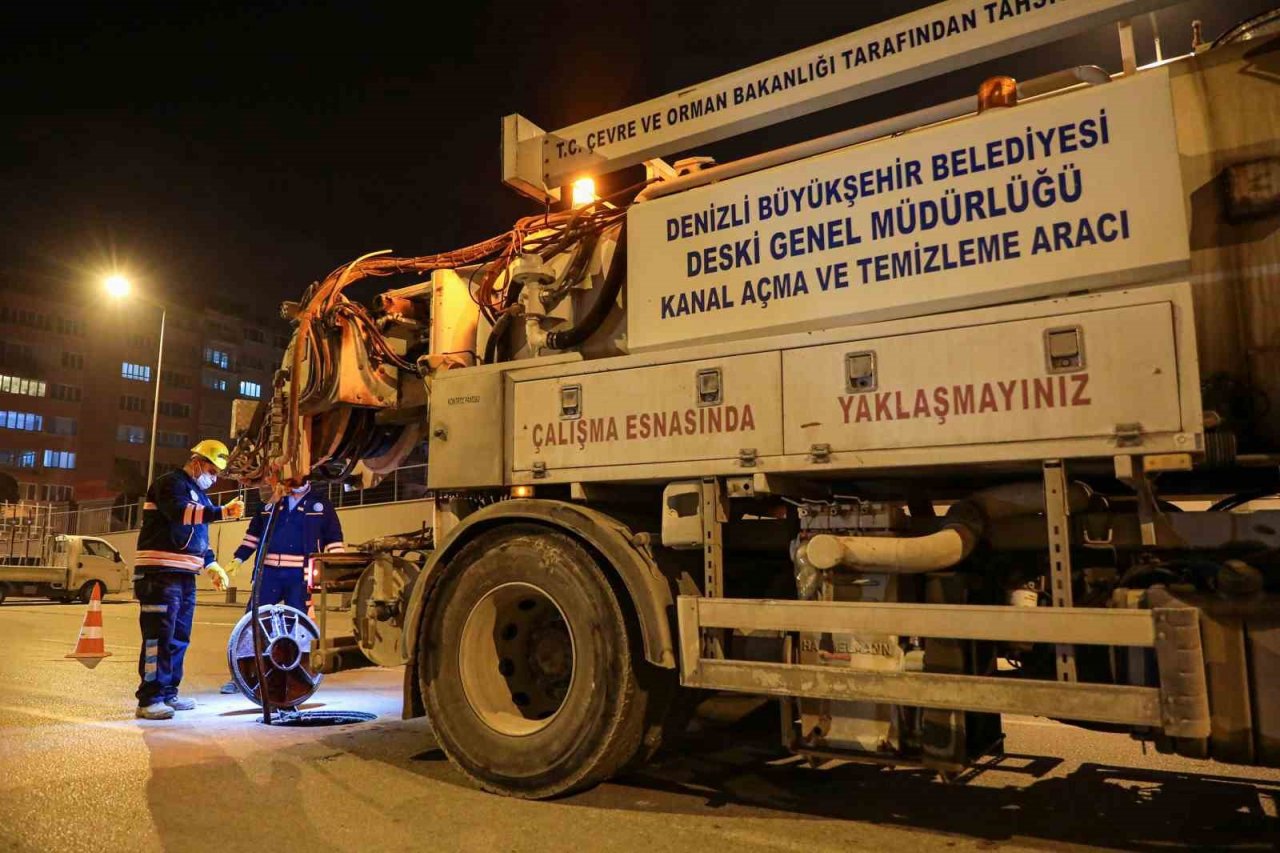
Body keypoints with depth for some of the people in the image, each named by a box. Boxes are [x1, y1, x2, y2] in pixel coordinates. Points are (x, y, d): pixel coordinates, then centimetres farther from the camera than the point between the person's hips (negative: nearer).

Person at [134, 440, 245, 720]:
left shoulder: (200, 495, 22)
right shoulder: (170, 483, -6)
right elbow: (181, 512, -26)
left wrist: (212, 567, 14)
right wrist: (223, 511, -35)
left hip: (185, 576, 9)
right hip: (160, 574, -9)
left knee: (179, 638, 11)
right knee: (159, 636, -11)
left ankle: (168, 693, 20)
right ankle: (149, 699, -8)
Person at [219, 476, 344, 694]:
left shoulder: (321, 504, 6)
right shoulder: (271, 501, 14)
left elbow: (333, 539, 5)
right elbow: (253, 533, 21)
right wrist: (238, 558, 12)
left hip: (299, 576, -2)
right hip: (269, 572, 2)